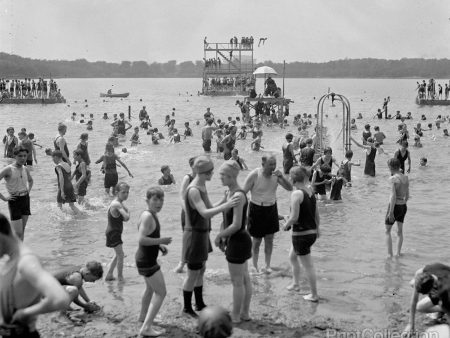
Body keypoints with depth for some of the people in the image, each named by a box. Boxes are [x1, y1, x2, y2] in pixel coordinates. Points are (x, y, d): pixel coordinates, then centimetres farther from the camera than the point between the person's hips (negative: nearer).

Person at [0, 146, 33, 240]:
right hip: (14, 200, -6)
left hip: (26, 199, 6)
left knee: (22, 230, 10)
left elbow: (30, 180, 29)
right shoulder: (8, 169, -13)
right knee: (18, 233, -10)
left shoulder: (25, 169, 7)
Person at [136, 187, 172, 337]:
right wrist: (161, 241, -25)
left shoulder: (152, 215, 6)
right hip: (147, 261, -11)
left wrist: (160, 245, 4)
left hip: (146, 258, 11)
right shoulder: (148, 216, -24)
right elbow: (142, 240, -33)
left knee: (151, 288, 30)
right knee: (161, 292, -8)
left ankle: (143, 316, 50)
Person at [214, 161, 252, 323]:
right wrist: (223, 236, 6)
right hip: (239, 241, 10)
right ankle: (245, 313, 28)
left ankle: (235, 316, 14)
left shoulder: (238, 195, -22)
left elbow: (236, 225, -25)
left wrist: (220, 236, -13)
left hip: (238, 241, -10)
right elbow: (226, 219, 15)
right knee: (245, 278, 17)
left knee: (237, 281, 3)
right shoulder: (229, 193, 7)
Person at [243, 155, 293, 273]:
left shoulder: (276, 174, -7)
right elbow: (243, 193, -12)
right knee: (256, 240, 6)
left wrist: (282, 177, -25)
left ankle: (268, 265, 18)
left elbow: (290, 188, -8)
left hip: (271, 209, 3)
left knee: (269, 239, 7)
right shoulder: (254, 175, -19)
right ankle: (255, 265, 23)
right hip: (257, 209, -3)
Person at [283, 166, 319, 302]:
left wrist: (286, 225, -6)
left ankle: (314, 295, 14)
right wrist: (317, 228, 26)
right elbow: (316, 214, 13)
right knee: (292, 256, 28)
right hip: (312, 232, 8)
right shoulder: (310, 191, 4)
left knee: (308, 266, 3)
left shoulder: (296, 193, -20)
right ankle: (295, 283, 40)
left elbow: (294, 217, -24)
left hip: (301, 234, -8)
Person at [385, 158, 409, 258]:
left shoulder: (392, 179, -17)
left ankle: (389, 254, 3)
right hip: (403, 206, 6)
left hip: (395, 206, -6)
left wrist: (391, 212, -21)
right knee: (400, 231, 17)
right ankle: (398, 253, 20)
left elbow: (393, 196, -22)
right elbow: (407, 196, 12)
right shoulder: (406, 178, 5)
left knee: (387, 231, 8)